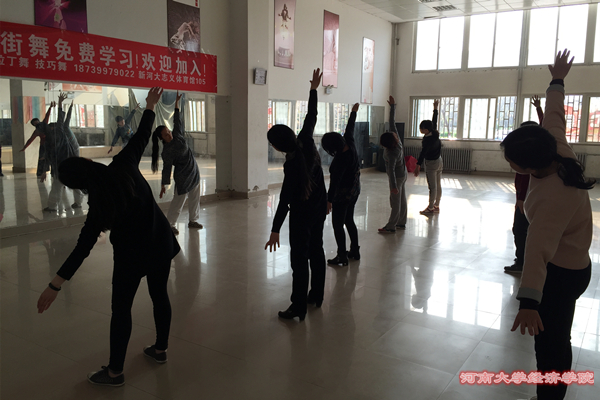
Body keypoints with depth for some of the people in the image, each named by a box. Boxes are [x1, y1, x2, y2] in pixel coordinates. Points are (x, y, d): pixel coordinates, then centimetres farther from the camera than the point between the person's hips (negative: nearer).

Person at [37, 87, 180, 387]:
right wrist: (150, 106, 15)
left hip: (132, 253, -6)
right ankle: (160, 349, 35)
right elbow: (141, 137, 1)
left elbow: (83, 247, -20)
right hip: (161, 242, 6)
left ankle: (115, 371, 17)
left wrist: (55, 284, -19)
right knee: (160, 295, 18)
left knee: (121, 308, 7)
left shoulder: (100, 203, -18)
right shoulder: (123, 166, -10)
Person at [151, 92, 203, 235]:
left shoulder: (177, 135, 0)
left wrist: (177, 103, 7)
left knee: (194, 198, 16)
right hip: (182, 177, -8)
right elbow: (166, 169, -17)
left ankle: (193, 220, 29)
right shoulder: (167, 151, -18)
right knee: (178, 201, -1)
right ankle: (170, 224, 10)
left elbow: (177, 121, 9)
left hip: (194, 172, 8)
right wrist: (164, 185, -17)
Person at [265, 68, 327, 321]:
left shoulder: (292, 165, -25)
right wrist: (313, 89, 17)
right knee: (316, 250, 16)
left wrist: (275, 230, -26)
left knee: (300, 258, -2)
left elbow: (285, 199, -27)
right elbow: (311, 116, 4)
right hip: (320, 207, 8)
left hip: (302, 214, -8)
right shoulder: (306, 142, -10)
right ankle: (316, 296, 29)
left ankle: (299, 307, 2)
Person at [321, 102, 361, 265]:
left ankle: (342, 256, 2)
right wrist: (353, 112, 29)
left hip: (342, 195, -9)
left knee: (338, 224, -1)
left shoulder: (340, 159, -27)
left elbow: (335, 181, -29)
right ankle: (355, 250, 27)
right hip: (354, 191, 9)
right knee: (349, 221, 19)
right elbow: (350, 128, 12)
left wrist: (329, 201, -29)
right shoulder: (350, 144, -5)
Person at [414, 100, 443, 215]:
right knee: (438, 185, 14)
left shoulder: (427, 139, -24)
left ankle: (430, 208, 6)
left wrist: (418, 165, -41)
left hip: (431, 164, -9)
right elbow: (435, 121, 13)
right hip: (439, 161, 9)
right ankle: (436, 206, 25)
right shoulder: (435, 134, -2)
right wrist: (435, 108, 25)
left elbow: (423, 152, -33)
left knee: (432, 187, -2)